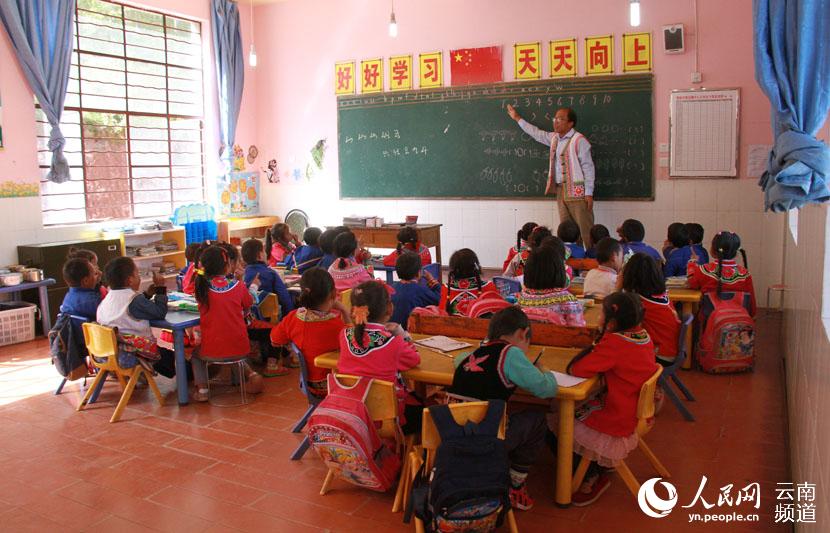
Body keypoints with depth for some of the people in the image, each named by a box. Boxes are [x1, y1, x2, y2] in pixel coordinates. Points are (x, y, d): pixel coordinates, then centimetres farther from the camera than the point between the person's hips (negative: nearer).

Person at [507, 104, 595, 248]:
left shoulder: (579, 140, -9)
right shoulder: (554, 137, 15)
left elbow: (588, 167, -10)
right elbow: (536, 133, 32)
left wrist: (589, 193, -14)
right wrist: (517, 118, 36)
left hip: (577, 192, -8)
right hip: (561, 191, 8)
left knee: (585, 230, -8)